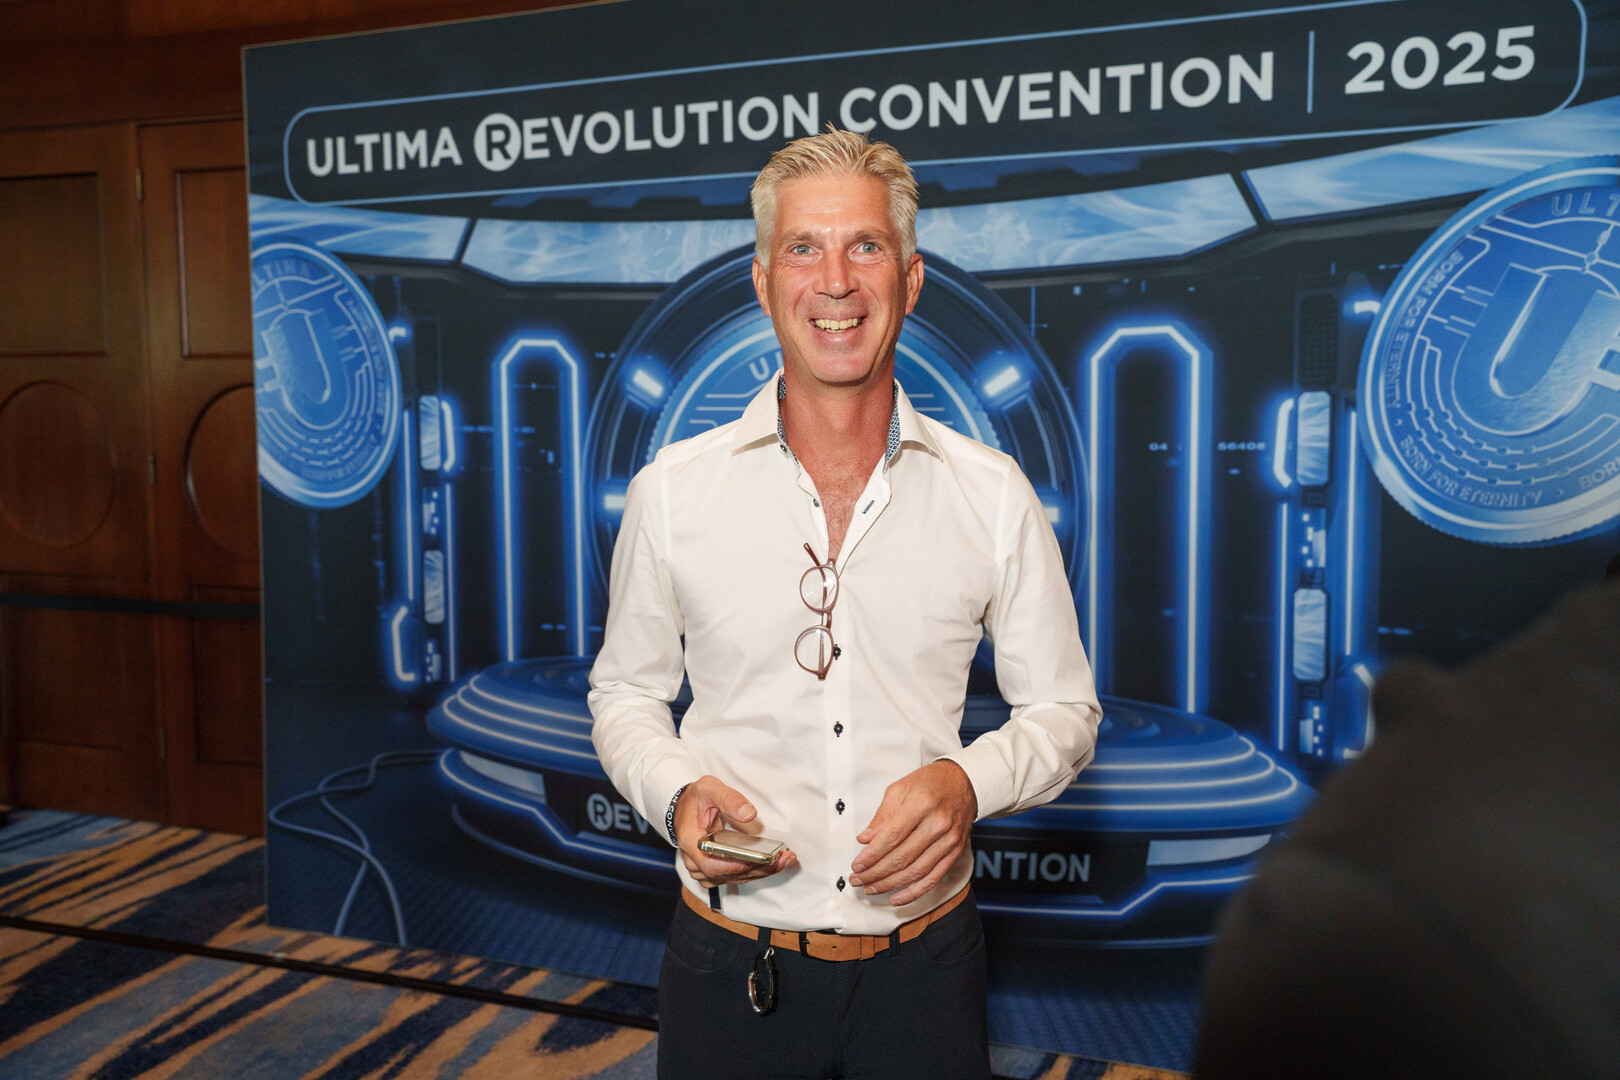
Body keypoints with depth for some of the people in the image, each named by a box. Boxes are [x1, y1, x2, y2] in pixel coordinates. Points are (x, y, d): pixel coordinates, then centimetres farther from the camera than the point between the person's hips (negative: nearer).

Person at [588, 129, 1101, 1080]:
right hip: (731, 958, 0)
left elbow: (1064, 708, 4)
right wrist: (679, 792, -12)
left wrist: (967, 782, -15)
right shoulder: (672, 490, -4)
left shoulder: (993, 493, -4)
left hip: (925, 961, 0)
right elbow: (626, 692, 7)